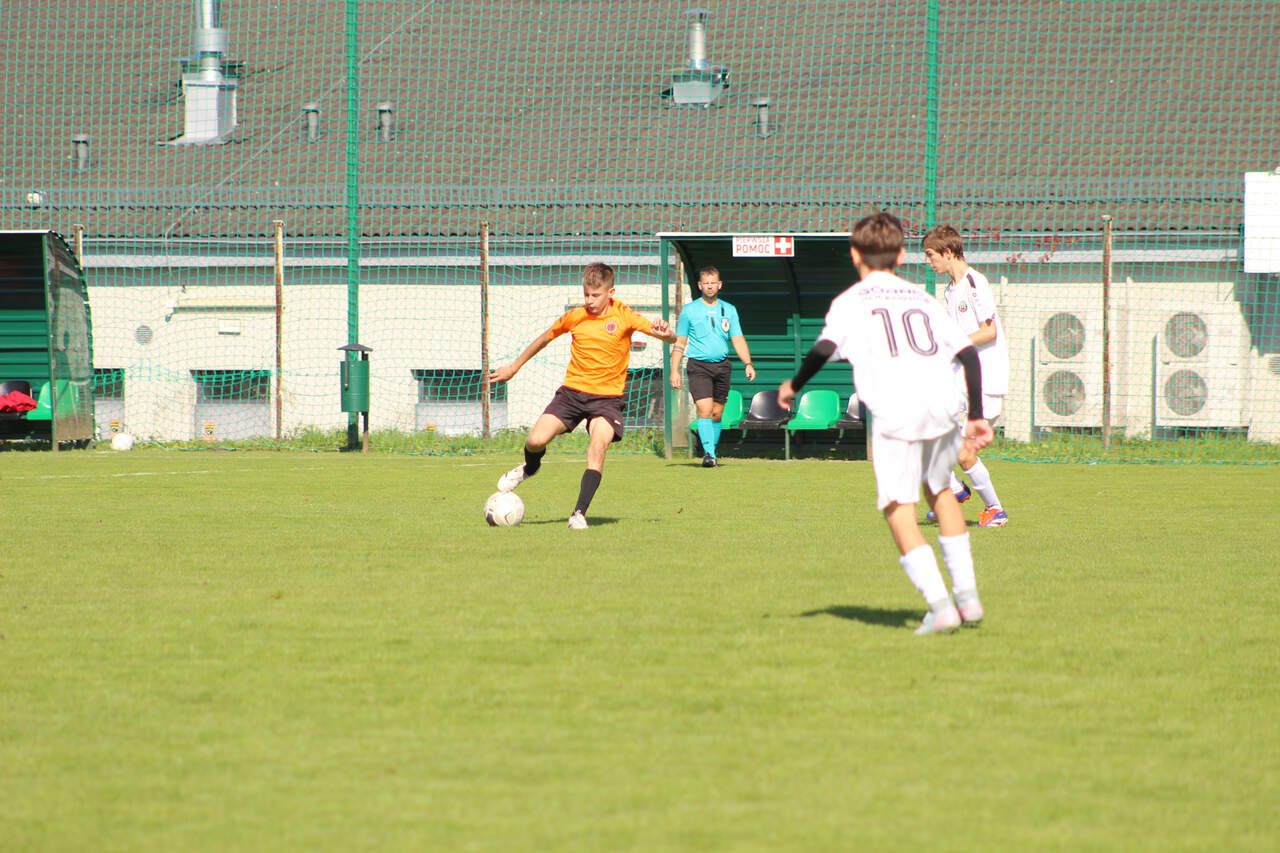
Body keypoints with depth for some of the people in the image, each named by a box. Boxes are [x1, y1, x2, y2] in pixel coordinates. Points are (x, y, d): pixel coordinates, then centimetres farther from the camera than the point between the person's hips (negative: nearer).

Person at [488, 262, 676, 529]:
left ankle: (580, 513, -20)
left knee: (598, 447, -26)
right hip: (572, 389, 2)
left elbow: (670, 337, -9)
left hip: (607, 396, -2)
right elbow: (546, 338, 19)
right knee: (536, 441, -13)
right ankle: (530, 467, 24)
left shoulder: (624, 317, -6)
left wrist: (665, 332, -35)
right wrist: (514, 367, 26)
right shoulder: (575, 317, 1)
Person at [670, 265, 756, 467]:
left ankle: (712, 451, 21)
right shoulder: (689, 310, 3)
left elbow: (738, 339, 9)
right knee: (705, 409, -16)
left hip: (722, 365, 3)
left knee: (717, 413, 7)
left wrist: (748, 363, -5)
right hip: (699, 365, -3)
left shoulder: (729, 310, 10)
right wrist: (674, 370, -1)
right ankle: (709, 453, -19)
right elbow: (679, 342, 5)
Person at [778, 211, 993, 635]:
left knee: (899, 512, 0)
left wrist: (793, 385, 11)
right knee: (939, 489, 27)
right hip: (946, 403, 5)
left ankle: (940, 604, -14)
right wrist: (976, 416, 22)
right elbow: (968, 353, 17)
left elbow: (824, 348, -4)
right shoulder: (923, 299, 25)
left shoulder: (850, 301, 13)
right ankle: (966, 593, 24)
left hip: (896, 411, -5)